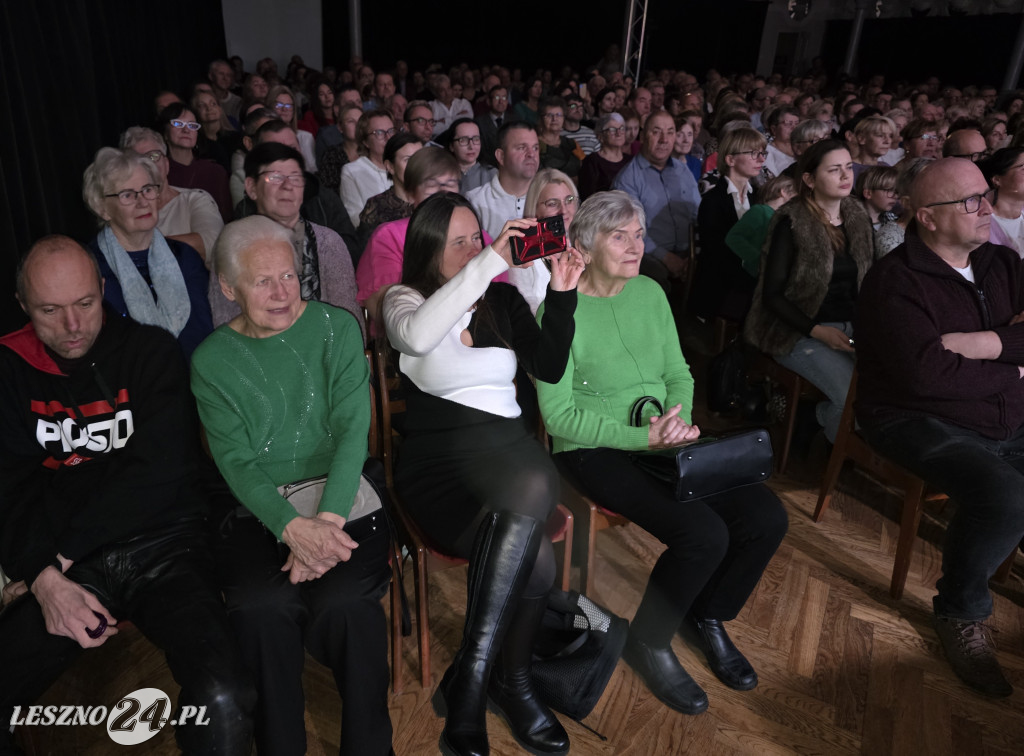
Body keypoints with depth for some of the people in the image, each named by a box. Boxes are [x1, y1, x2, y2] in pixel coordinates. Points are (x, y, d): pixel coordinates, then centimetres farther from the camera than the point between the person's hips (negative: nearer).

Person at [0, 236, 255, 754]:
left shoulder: (151, 351, 1)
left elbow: (157, 471, -9)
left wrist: (63, 554, -10)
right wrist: (46, 579, -13)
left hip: (164, 545, -3)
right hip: (63, 566, 4)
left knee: (222, 698, -27)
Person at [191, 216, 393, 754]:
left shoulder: (337, 328, 2)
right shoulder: (212, 360, 4)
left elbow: (352, 429, -7)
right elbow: (236, 461, -4)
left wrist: (328, 518, -21)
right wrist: (292, 526, -22)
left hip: (341, 498, 0)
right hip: (258, 510, 1)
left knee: (345, 601, -27)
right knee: (262, 607, -28)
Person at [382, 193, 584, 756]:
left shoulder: (502, 298, 16)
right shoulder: (403, 299, 5)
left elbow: (549, 368, 8)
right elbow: (418, 335, -21)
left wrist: (562, 295, -3)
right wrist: (491, 261, -22)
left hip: (506, 447, 4)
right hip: (438, 460, -3)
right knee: (535, 560, -28)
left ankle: (470, 679, -14)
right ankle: (509, 683, -3)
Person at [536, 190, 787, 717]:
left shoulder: (650, 293, 8)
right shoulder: (559, 310, -12)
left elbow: (679, 375, 12)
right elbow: (560, 416, -14)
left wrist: (678, 424, -9)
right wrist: (645, 438, -20)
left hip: (662, 441, 7)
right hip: (594, 450, -6)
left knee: (767, 518, -9)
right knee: (704, 533, -25)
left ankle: (708, 617, 20)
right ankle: (648, 643, 5)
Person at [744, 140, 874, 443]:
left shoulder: (858, 218, 11)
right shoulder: (791, 223, -8)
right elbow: (772, 295, -10)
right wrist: (817, 331, -19)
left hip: (852, 327, 6)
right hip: (798, 332, -6)